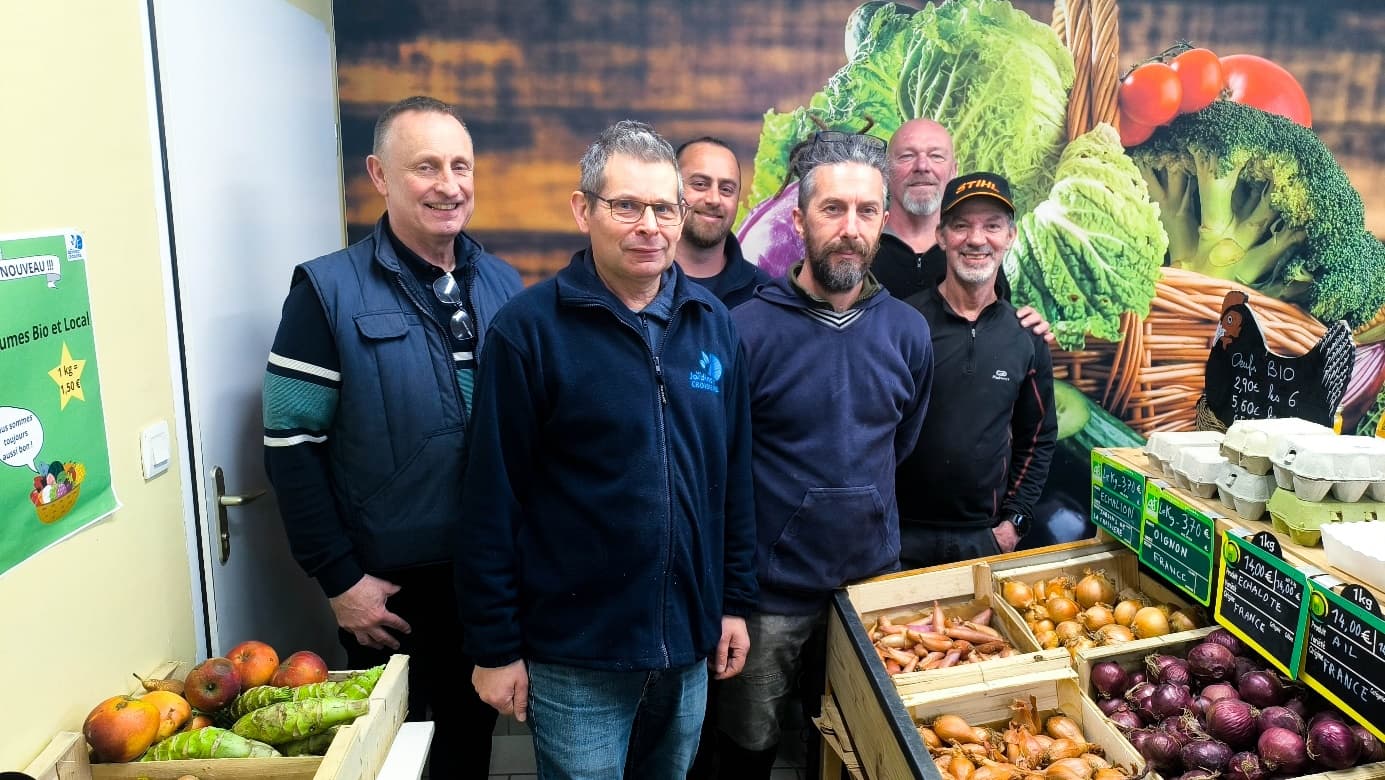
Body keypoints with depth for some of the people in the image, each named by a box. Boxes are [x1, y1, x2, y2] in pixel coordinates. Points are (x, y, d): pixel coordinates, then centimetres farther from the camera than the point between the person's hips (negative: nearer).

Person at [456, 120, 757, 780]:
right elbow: (492, 500, -11)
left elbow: (733, 475, 7)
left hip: (690, 647, 5)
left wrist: (736, 601, 8)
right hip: (575, 657, -4)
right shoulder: (529, 328, -12)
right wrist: (495, 648, -8)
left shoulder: (712, 323, 2)